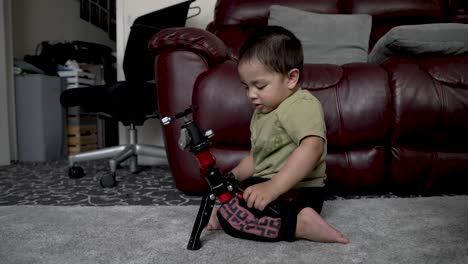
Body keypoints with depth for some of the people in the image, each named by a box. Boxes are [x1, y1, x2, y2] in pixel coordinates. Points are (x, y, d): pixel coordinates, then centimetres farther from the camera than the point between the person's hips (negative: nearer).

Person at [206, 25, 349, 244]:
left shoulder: (301, 105, -17)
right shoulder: (262, 112, 14)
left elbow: (312, 148, -34)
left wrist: (273, 187, -40)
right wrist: (230, 179, 7)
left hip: (296, 192, -10)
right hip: (268, 184, 10)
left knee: (229, 216, -23)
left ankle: (298, 224, -21)